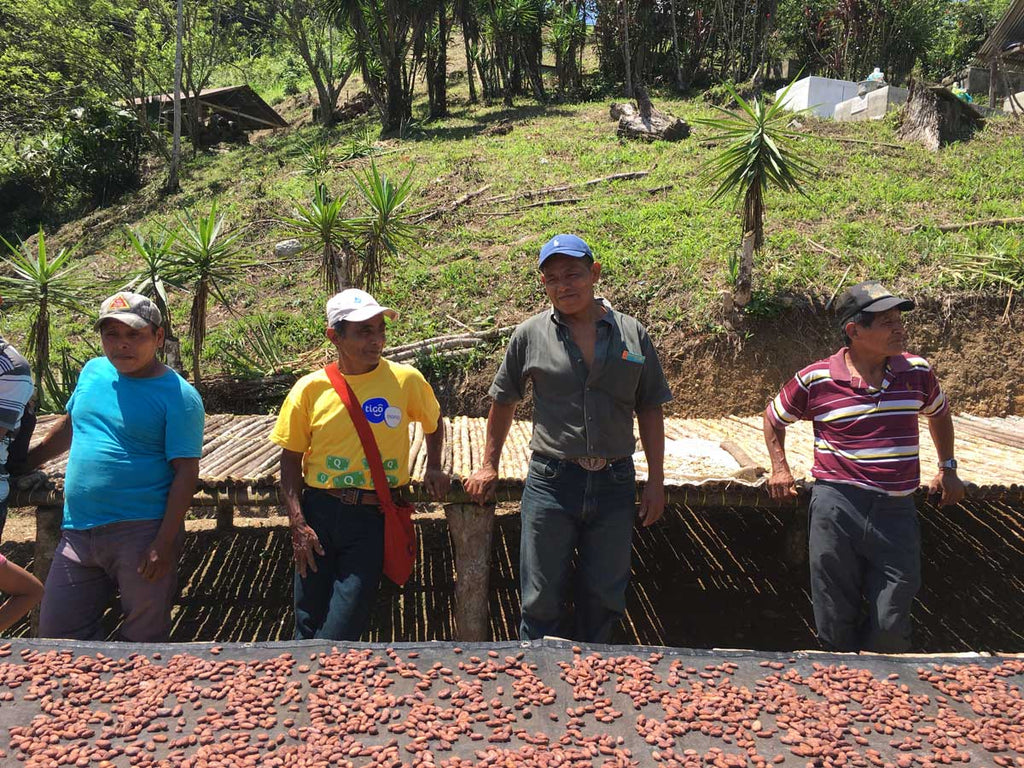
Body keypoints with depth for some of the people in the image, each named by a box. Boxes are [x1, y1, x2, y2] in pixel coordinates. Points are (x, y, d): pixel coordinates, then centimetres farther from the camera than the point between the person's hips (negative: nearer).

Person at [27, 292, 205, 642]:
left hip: (142, 534, -6)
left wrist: (164, 544, -18)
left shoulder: (178, 395, -10)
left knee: (144, 638, 5)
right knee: (54, 634, 12)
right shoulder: (93, 371, 9)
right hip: (78, 532, 7)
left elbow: (186, 472, -13)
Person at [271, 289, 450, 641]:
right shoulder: (310, 388, -1)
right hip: (319, 513, 1)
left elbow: (434, 423, 20)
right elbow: (291, 460, 3)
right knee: (308, 628, 10)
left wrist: (433, 467, 8)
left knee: (339, 633, -4)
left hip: (374, 518, -1)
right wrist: (298, 524, -4)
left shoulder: (407, 380, -1)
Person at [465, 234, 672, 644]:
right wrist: (489, 466, 14)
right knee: (542, 598, 6)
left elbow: (650, 410, 7)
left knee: (604, 596, 13)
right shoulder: (529, 335, 0)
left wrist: (656, 481, 4)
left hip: (615, 484, 2)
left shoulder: (632, 334, 3)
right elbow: (503, 402, 12)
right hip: (551, 482, -1)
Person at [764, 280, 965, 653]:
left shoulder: (918, 372, 4)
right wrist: (779, 468, 4)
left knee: (890, 628, 5)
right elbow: (774, 417, 13)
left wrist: (947, 467, 22)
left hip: (896, 510, 2)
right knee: (837, 623, 8)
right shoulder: (815, 380, -5)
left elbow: (939, 412, 26)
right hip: (836, 507, -2)